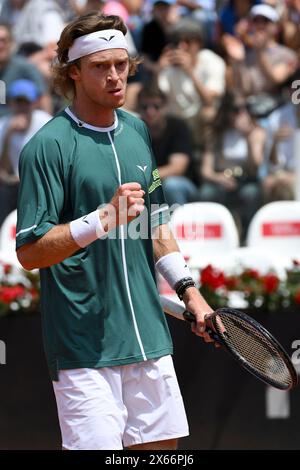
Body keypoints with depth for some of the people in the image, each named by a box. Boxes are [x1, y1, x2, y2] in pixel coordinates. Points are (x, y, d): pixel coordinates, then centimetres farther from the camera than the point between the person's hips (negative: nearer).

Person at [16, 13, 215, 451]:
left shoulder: (139, 132, 12)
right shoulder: (48, 146, -11)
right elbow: (29, 251, -16)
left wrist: (188, 290, 16)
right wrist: (105, 218, -25)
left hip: (148, 335, 7)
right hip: (84, 348, -7)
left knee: (161, 443, 9)